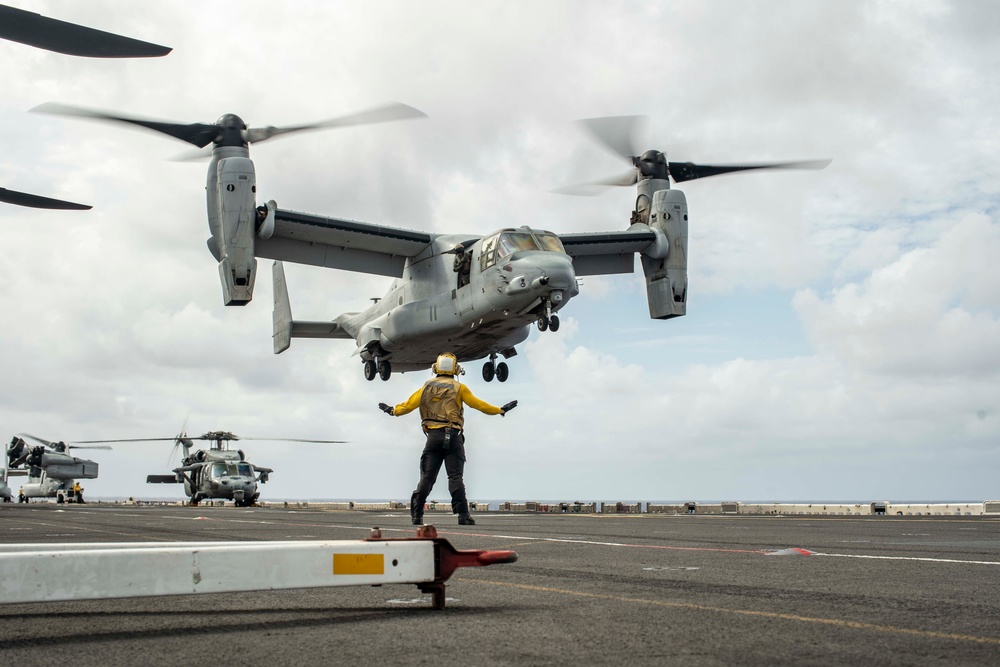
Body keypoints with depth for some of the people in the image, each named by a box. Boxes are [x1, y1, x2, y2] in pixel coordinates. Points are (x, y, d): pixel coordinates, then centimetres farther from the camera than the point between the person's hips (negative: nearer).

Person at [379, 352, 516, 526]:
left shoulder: (427, 386, 11)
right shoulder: (458, 388, 2)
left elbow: (409, 404, 14)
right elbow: (478, 404, 2)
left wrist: (393, 411, 32)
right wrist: (500, 410, 13)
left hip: (433, 436, 3)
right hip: (453, 436, -3)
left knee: (427, 476, 5)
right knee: (455, 476, -6)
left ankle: (417, 515, 4)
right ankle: (463, 515, -11)